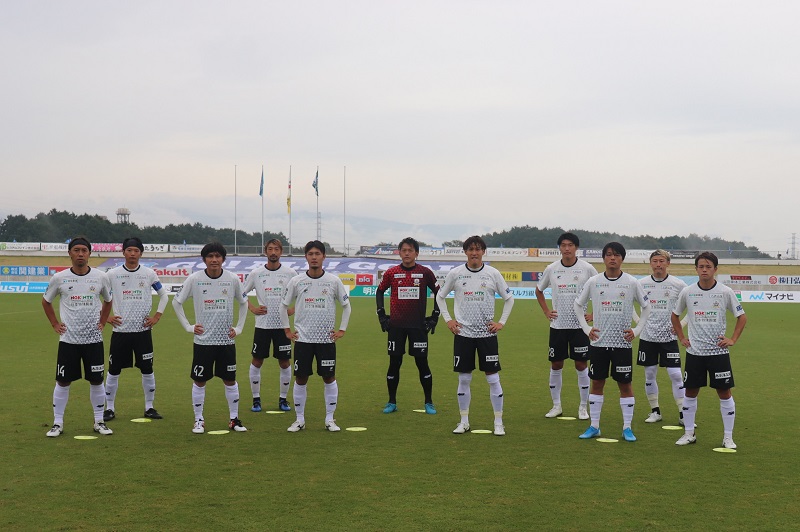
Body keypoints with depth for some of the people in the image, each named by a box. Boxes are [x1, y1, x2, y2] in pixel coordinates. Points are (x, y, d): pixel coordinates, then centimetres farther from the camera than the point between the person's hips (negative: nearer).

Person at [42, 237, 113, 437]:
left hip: (94, 339, 1)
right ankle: (57, 423, 13)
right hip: (68, 339, -1)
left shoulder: (101, 277, -1)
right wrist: (55, 324, 5)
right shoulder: (59, 278, -3)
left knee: (96, 381, 5)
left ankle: (99, 422, 17)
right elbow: (46, 301, 13)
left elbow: (108, 301, 17)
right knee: (62, 382, 2)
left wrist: (102, 322, 8)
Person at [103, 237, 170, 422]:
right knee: (114, 370, 4)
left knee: (147, 370, 5)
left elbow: (164, 295, 14)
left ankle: (149, 407, 17)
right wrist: (106, 317, 1)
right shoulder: (112, 274, -1)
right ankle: (109, 408, 15)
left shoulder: (149, 274, 2)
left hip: (143, 330, 1)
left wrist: (157, 316, 4)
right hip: (120, 329, -1)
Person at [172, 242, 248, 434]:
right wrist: (188, 326, 0)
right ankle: (199, 420, 15)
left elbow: (243, 303, 15)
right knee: (199, 381, 3)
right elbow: (177, 302, 5)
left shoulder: (232, 279, -2)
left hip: (227, 339, 1)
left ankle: (234, 419, 18)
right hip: (203, 340, -1)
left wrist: (239, 327, 8)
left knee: (230, 380, 7)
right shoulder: (194, 279, -6)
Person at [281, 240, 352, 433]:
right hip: (303, 339, 0)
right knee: (300, 379, 3)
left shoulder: (334, 281, -1)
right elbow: (284, 306, 12)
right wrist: (287, 330, 7)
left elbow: (346, 305, 9)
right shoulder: (296, 281, 0)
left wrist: (342, 329, 4)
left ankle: (330, 419, 13)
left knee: (329, 378, 3)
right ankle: (299, 420, 14)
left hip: (327, 339, 0)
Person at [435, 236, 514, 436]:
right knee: (464, 379, 5)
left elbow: (509, 298, 10)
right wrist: (448, 319, 4)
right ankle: (464, 421, 17)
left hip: (487, 333, 0)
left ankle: (498, 423, 7)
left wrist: (501, 322, 2)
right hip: (463, 333, 1)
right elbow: (440, 296, 12)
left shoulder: (493, 274, -1)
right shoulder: (455, 273, 0)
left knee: (493, 378, -1)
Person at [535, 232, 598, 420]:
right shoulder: (551, 269, 2)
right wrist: (546, 311, 7)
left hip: (579, 325, -2)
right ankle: (556, 405, 18)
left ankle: (583, 407, 10)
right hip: (557, 325, 2)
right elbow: (539, 291, 18)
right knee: (556, 365, 7)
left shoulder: (587, 269, -5)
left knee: (581, 365, 0)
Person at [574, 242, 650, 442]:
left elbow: (646, 307, 9)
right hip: (598, 342, 1)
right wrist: (586, 328, 4)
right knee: (596, 383, 6)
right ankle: (594, 426, 14)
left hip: (623, 342, -1)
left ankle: (627, 428, 10)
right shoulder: (593, 282, 1)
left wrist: (636, 330, 1)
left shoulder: (632, 282, -2)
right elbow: (577, 304, 12)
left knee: (625, 384, 2)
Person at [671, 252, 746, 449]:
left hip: (718, 351, -2)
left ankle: (728, 436, 8)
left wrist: (733, 339, -4)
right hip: (694, 351, 2)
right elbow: (675, 315, 15)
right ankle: (689, 433, 18)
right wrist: (682, 338, 7)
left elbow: (742, 317, 4)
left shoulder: (725, 292, -5)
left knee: (724, 392, 0)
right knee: (690, 392, 6)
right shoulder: (687, 292, -1)